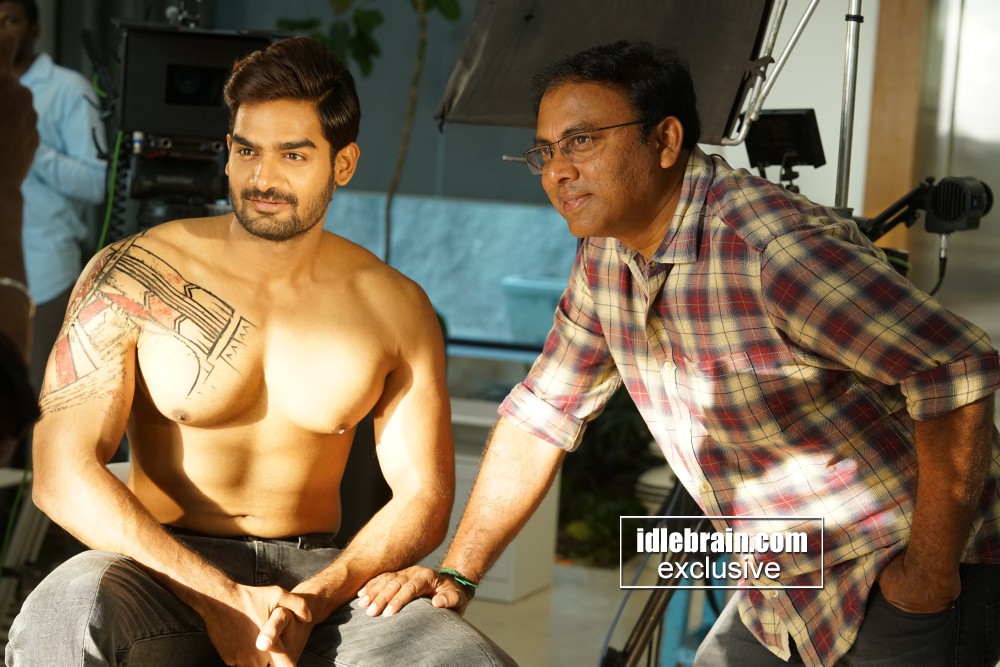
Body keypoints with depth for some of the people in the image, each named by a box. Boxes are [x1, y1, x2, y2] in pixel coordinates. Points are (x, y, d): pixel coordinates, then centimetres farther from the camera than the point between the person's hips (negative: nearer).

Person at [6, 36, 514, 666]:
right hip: (165, 565, -2)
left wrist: (311, 603, -14)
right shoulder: (134, 275, -3)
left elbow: (424, 494, 5)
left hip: (319, 573, 2)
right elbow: (63, 472, -9)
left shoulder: (396, 308, 4)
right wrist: (220, 600, -18)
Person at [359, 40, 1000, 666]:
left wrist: (931, 573, -23)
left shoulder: (772, 247, -26)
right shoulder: (605, 259, 1)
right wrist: (458, 573, 1)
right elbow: (540, 415, 8)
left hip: (898, 579, -7)